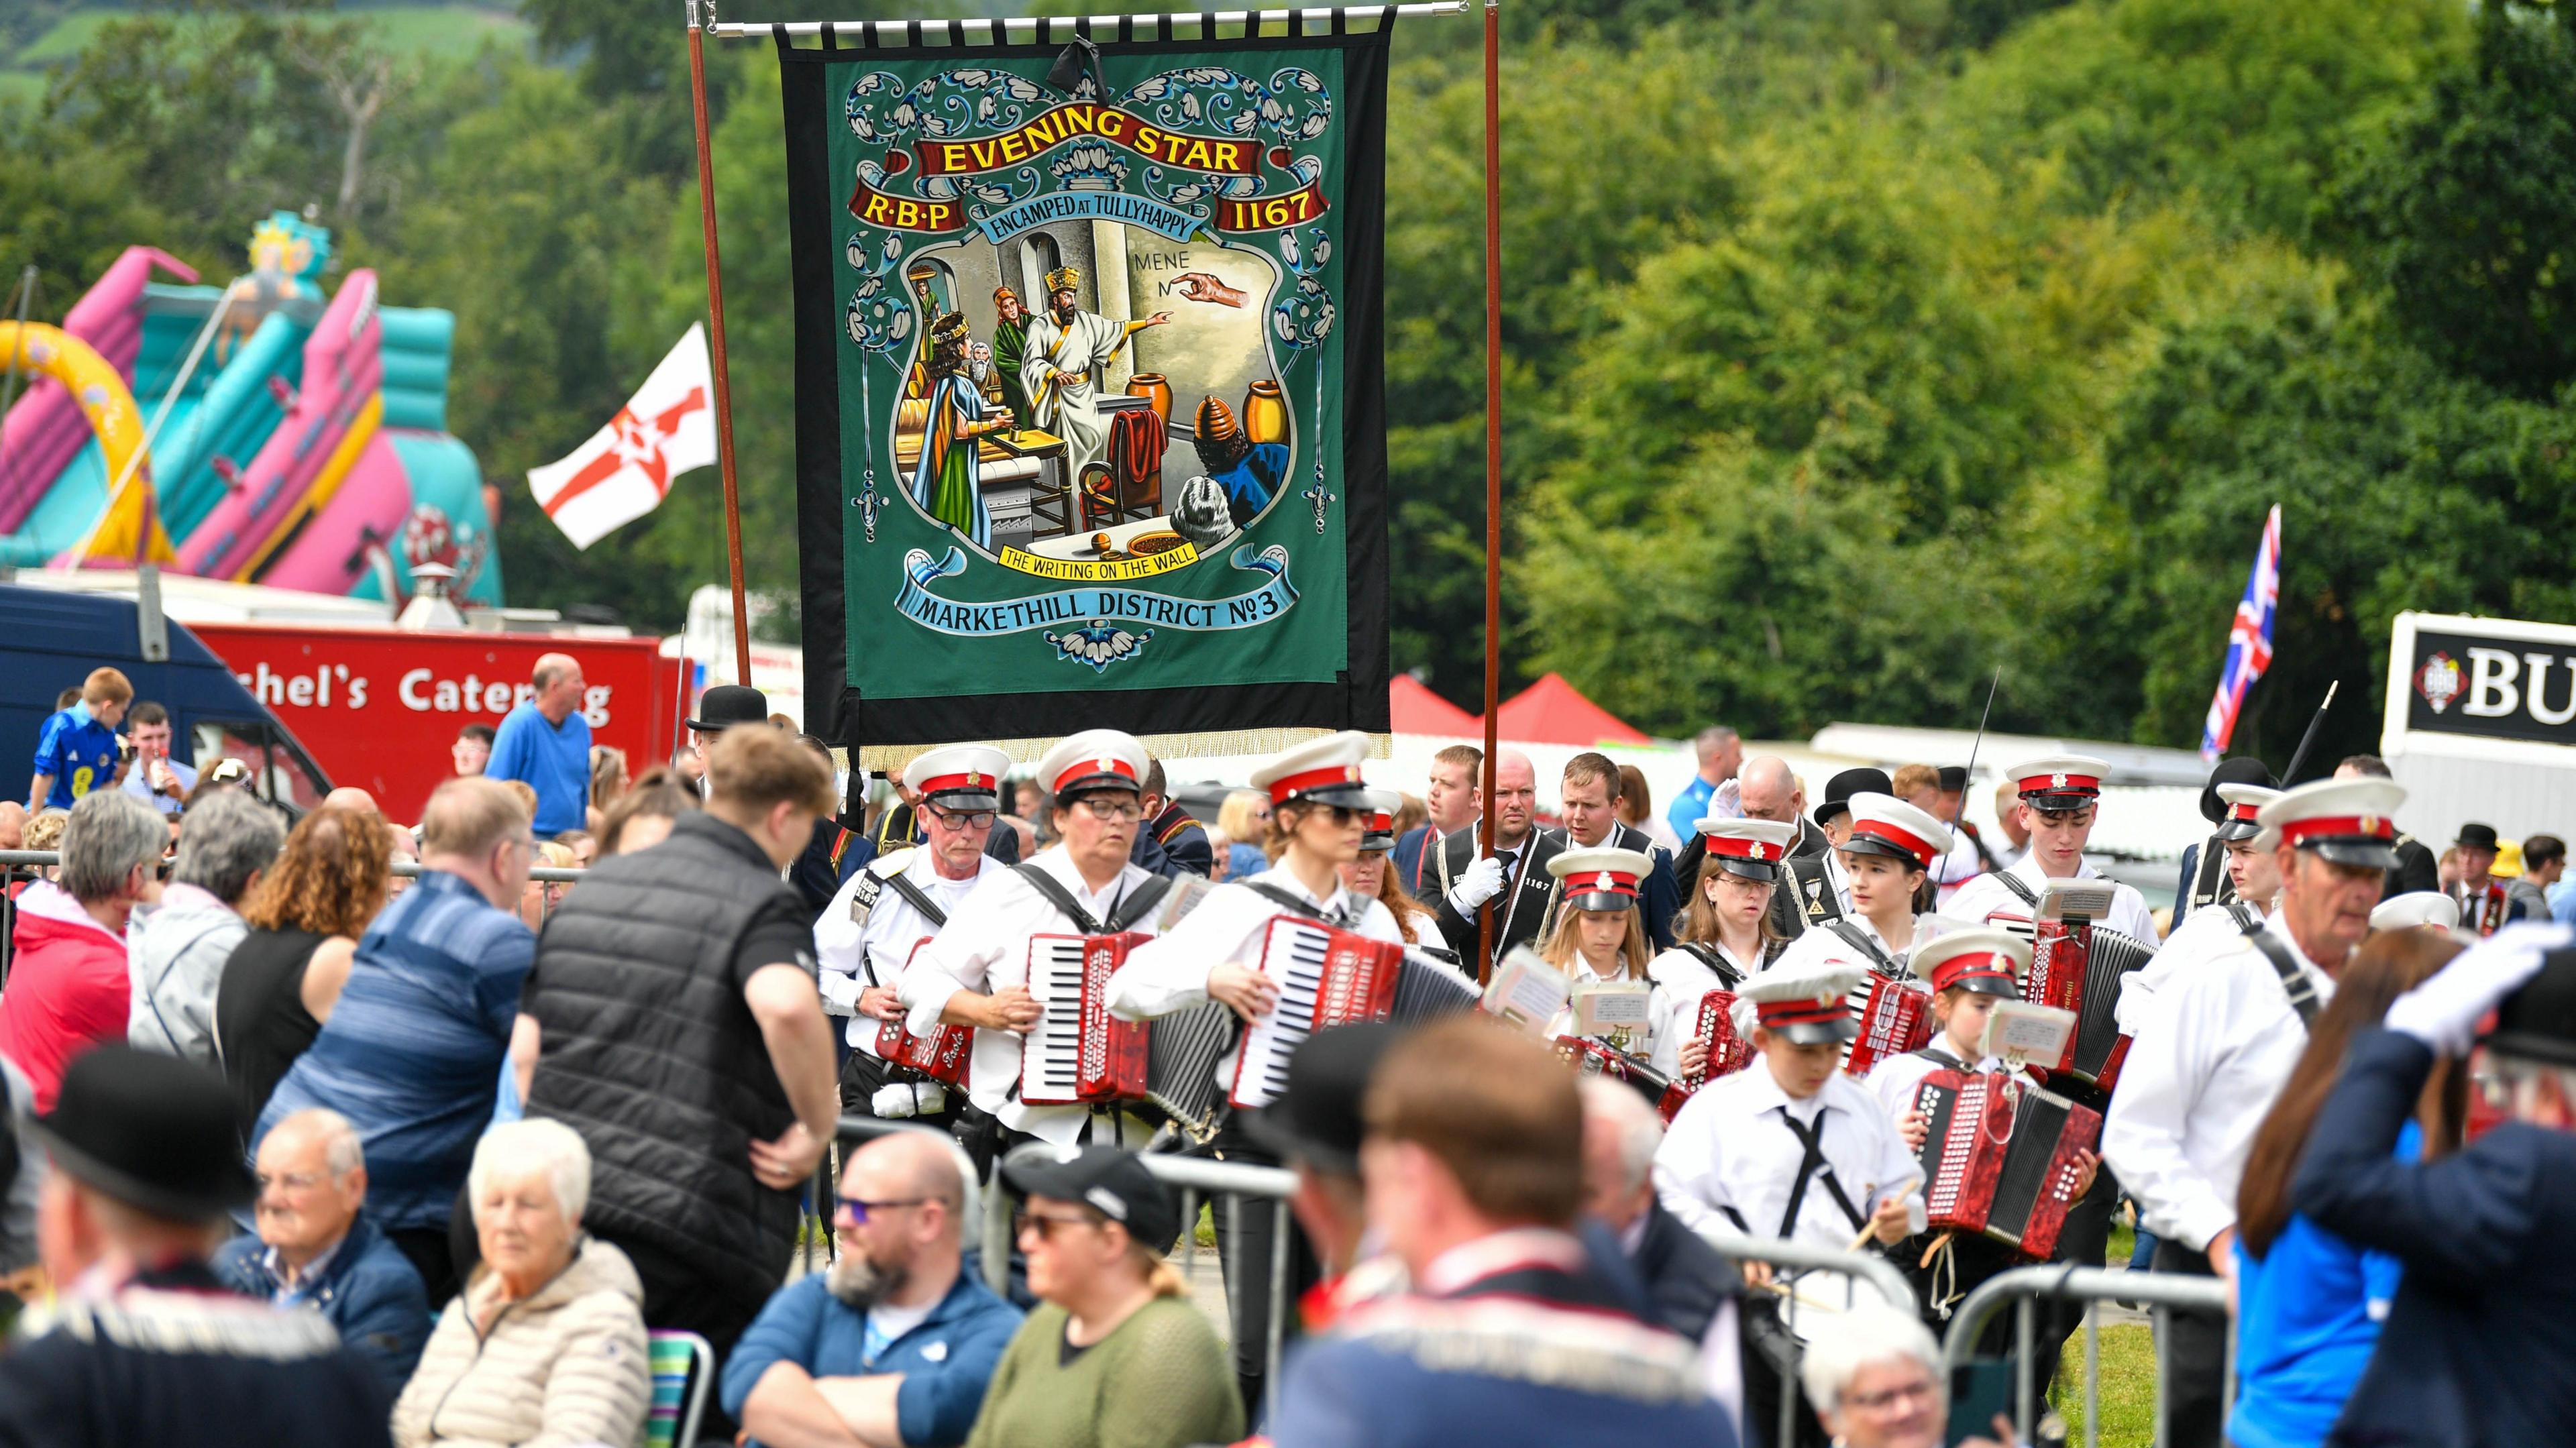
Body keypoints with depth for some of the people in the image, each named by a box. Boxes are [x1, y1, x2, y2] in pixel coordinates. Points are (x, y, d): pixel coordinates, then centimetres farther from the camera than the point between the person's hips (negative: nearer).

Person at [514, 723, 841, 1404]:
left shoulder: (593, 888, 16)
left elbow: (525, 1052, 15)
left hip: (561, 1215, 6)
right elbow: (785, 1005, -29)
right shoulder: (764, 905, -6)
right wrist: (819, 1127, -16)